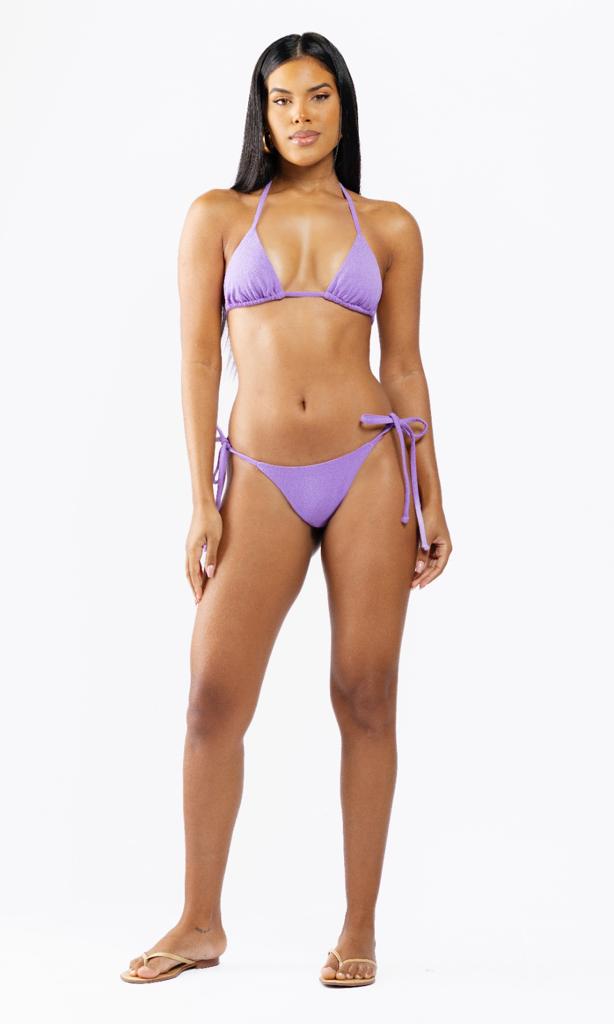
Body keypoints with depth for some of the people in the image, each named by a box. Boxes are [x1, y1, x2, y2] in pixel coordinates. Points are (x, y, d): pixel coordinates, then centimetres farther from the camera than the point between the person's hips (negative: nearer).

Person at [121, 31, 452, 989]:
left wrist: (432, 501, 6)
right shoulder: (218, 217, 8)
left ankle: (360, 928, 12)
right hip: (261, 480, 0)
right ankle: (201, 923, 11)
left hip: (371, 468, 0)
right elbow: (198, 362, 3)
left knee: (365, 699, 2)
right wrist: (202, 504, -3)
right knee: (214, 700, -4)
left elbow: (405, 366, 10)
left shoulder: (389, 227, 9)